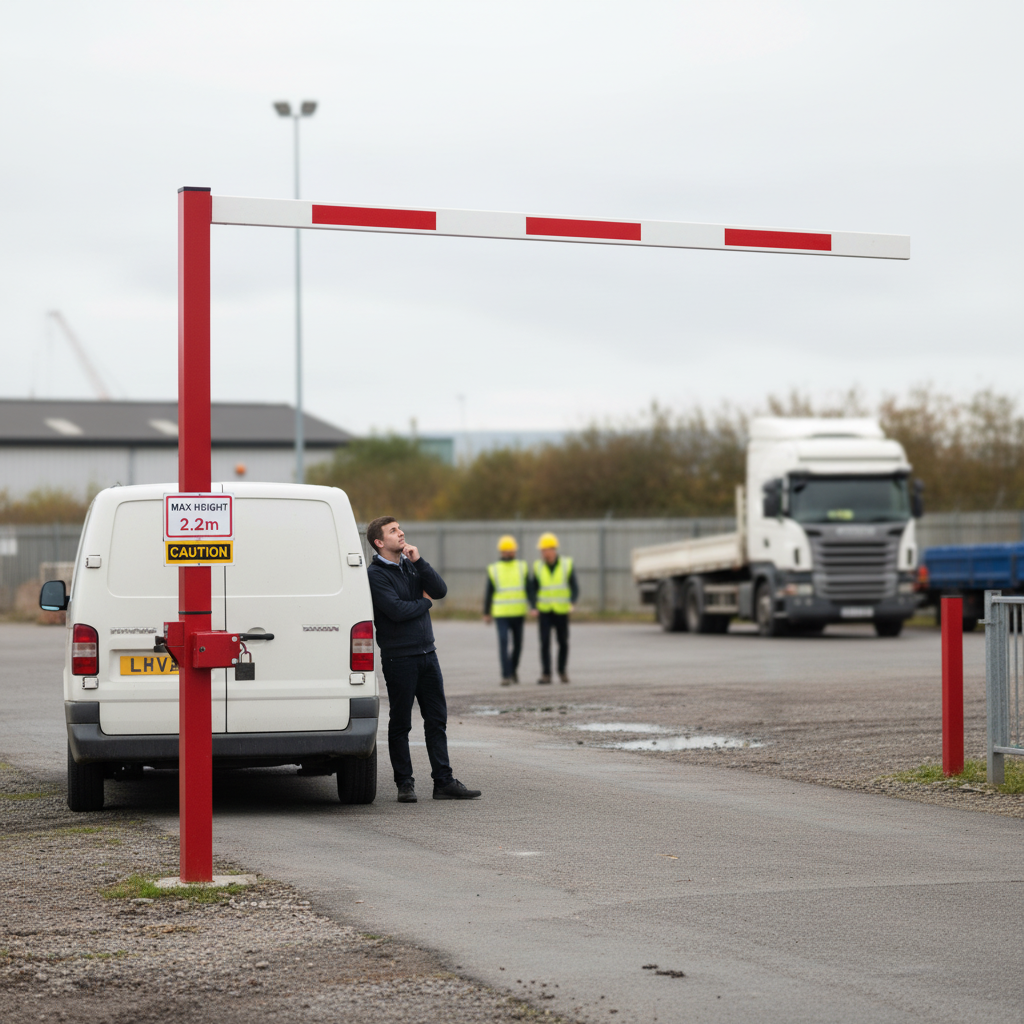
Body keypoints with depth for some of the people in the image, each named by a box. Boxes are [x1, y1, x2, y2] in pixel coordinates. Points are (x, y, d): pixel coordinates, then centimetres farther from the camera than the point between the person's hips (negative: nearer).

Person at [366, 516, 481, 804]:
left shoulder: (411, 565, 13)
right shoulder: (376, 574, -9)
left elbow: (440, 591, 0)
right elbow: (396, 610, -20)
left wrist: (419, 561, -9)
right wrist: (424, 602, -4)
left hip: (427, 653, 7)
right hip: (398, 658, -7)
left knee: (437, 720, 6)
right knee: (400, 723, 2)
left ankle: (444, 782, 9)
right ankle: (405, 784, 9)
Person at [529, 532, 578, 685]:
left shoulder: (567, 565, -8)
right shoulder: (538, 566, -4)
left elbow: (575, 588, -8)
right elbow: (533, 589, 1)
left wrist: (572, 603, -27)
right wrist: (533, 608, -16)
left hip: (562, 611, 0)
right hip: (545, 611, 0)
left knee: (563, 642, 7)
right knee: (545, 642, -10)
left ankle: (562, 671, 25)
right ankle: (546, 675, -9)